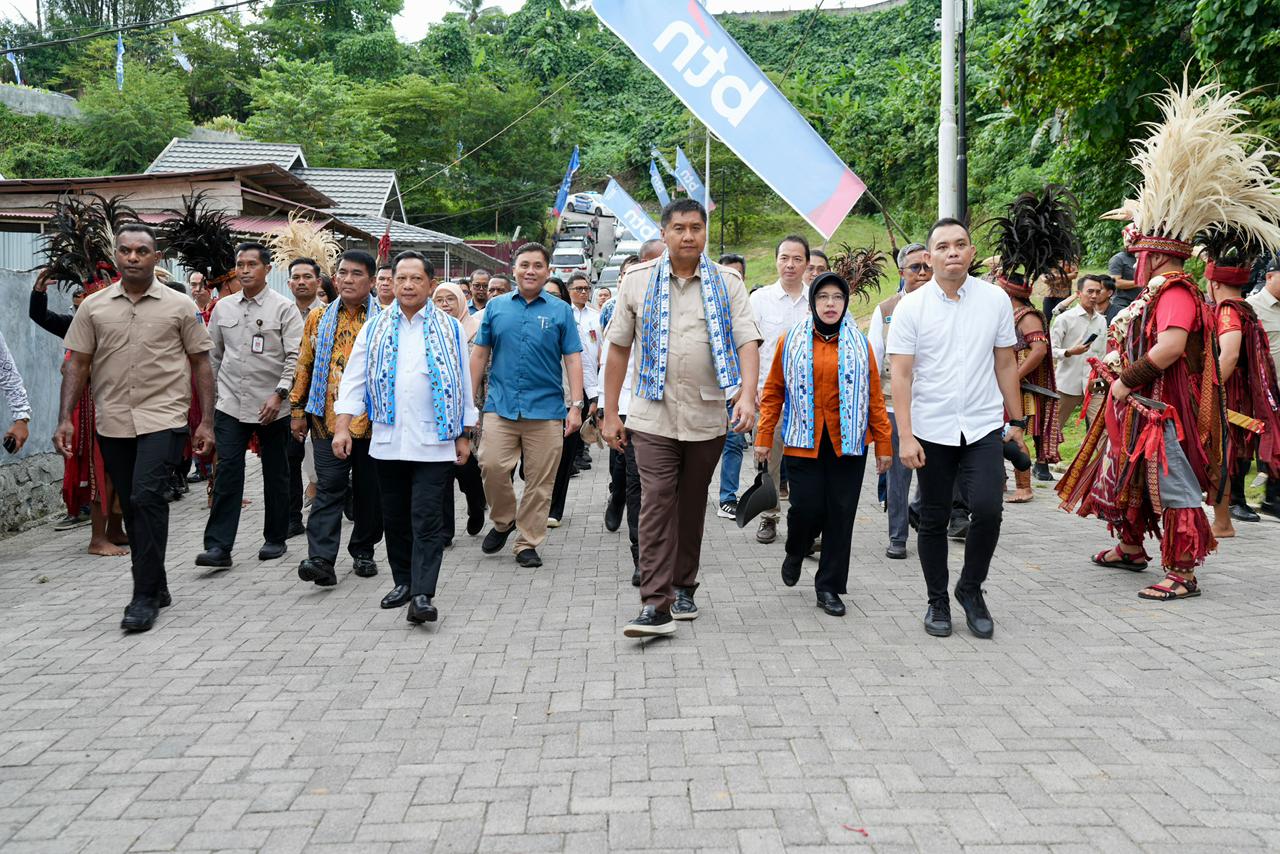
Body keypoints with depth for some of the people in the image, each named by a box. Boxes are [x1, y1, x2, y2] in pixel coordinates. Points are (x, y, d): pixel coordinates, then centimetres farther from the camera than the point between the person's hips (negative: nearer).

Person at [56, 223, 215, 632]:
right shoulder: (94, 306, 7)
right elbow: (77, 364, 9)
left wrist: (207, 421, -2)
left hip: (163, 419, -4)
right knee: (132, 507, 10)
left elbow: (201, 364, 3)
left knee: (146, 498, -16)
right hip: (112, 423, 4)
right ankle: (157, 587, 25)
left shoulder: (180, 306, 1)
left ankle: (145, 596, -7)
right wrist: (65, 418, 0)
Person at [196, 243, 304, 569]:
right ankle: (218, 546, -4)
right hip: (230, 404, 3)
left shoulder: (283, 308, -3)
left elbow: (295, 356, -9)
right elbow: (213, 355, 17)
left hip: (271, 407, -3)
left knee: (276, 474, 9)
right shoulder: (223, 307, 10)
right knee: (227, 472, -4)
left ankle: (275, 538, 23)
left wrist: (279, 394, -19)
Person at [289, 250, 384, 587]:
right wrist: (297, 411, 7)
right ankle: (321, 559, -11)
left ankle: (363, 551, 24)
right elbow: (304, 366, 12)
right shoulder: (319, 318, 9)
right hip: (328, 418, 1)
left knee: (369, 490, 8)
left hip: (371, 420, -1)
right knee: (329, 488, -5)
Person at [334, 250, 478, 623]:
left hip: (434, 442, -3)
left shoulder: (449, 329, 6)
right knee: (395, 518, 11)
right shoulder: (374, 329, 9)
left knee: (427, 518, -8)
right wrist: (342, 427, -3)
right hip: (387, 441, 3)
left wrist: (464, 436, 7)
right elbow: (354, 380, 7)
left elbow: (463, 385, 9)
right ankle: (403, 582, 25)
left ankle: (422, 594, -9)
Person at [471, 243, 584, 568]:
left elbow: (572, 359, 4)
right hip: (500, 406, 1)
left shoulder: (560, 310, 5)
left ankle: (528, 543, 15)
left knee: (539, 481, 2)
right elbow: (480, 353, 13)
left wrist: (576, 406, -4)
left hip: (546, 409, 0)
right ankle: (503, 522, 16)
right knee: (492, 467, -10)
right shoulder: (496, 307, 9)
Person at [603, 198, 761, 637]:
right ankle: (655, 604, -10)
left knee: (692, 505, 12)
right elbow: (619, 347, 6)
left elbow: (747, 341, -6)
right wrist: (611, 413, 3)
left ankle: (683, 587, 28)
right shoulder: (638, 280, 3)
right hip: (653, 416, -1)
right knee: (656, 503, -9)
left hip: (706, 416, 1)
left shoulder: (727, 283, 3)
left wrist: (747, 394, -23)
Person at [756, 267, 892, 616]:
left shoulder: (859, 344, 6)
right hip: (804, 441, -1)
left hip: (848, 442, 1)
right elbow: (773, 392, 6)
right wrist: (764, 437, 2)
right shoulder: (791, 341, 3)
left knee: (841, 514, 2)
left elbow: (875, 397, 6)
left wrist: (883, 443, 4)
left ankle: (829, 587, 15)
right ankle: (794, 553, 29)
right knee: (807, 508, -6)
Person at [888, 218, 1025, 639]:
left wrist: (1017, 421, 10)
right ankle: (937, 601, 25)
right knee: (934, 520, 8)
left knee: (987, 509, -13)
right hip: (931, 430, -1)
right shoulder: (911, 307, -3)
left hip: (983, 428, 1)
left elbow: (1006, 364, 10)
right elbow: (901, 375, -6)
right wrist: (905, 436, -13)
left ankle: (971, 589, 12)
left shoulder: (996, 299, 3)